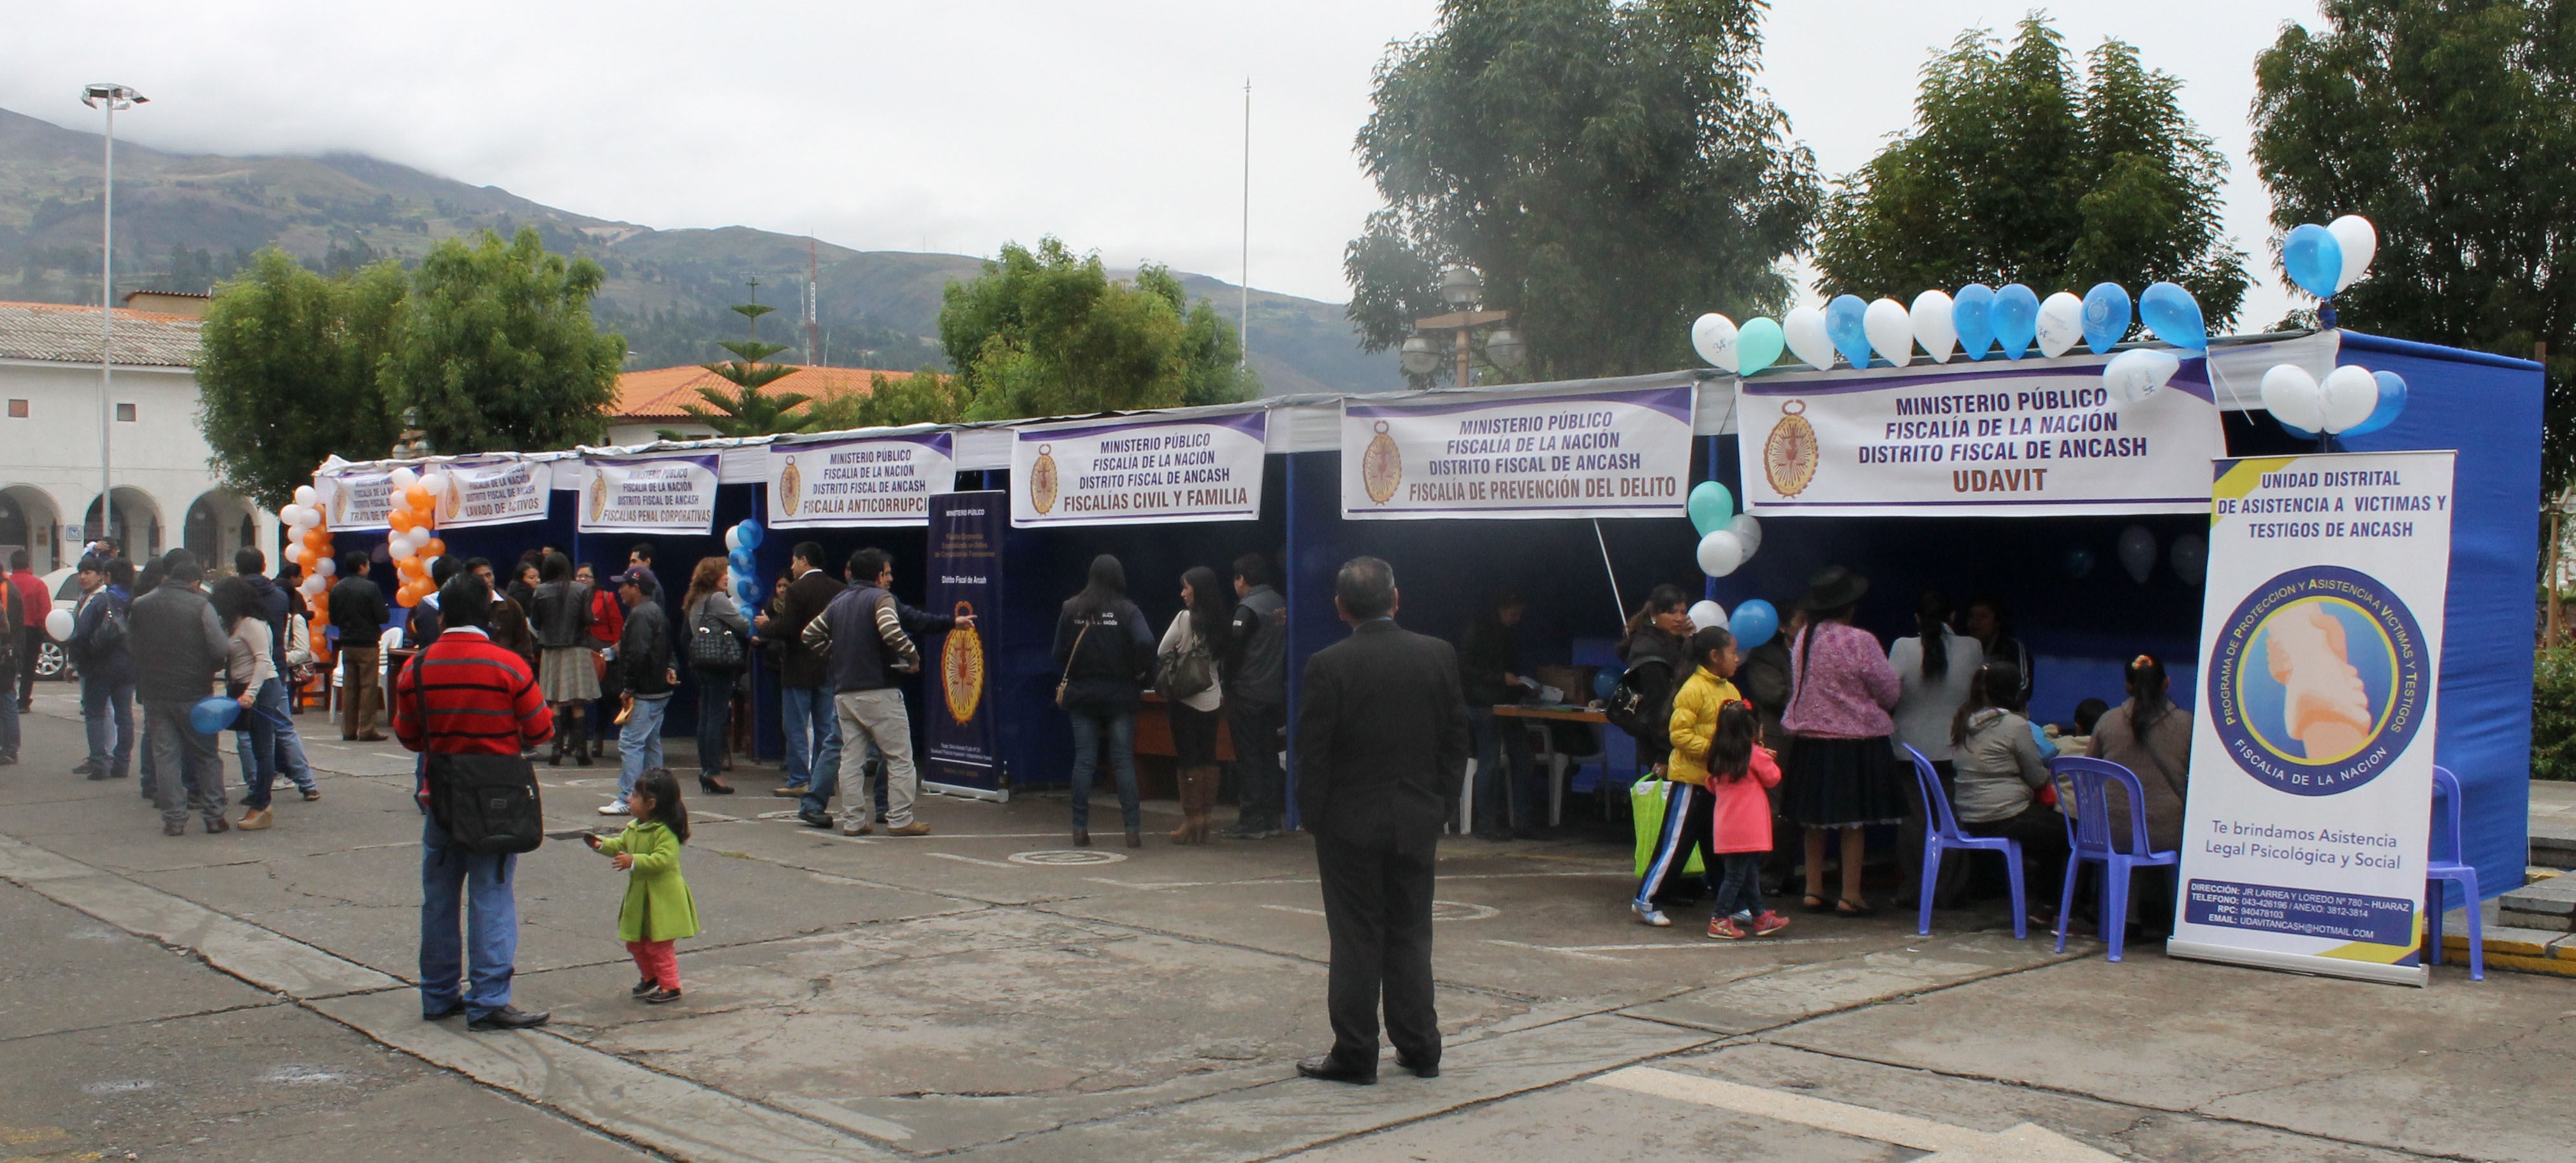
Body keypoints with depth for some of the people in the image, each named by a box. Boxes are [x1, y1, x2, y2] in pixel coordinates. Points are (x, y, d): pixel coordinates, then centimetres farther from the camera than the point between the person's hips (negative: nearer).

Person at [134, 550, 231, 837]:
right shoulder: (200, 606, -10)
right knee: (206, 756, 8)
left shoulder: (141, 606, 3)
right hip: (194, 692, -3)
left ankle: (174, 818, 5)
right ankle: (214, 815, 8)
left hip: (154, 693, 3)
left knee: (165, 755, 7)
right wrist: (210, 669, 2)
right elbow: (221, 649, -18)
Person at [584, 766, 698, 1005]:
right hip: (639, 898, 10)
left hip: (662, 900, -9)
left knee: (659, 946, -3)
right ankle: (651, 978, 38)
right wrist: (601, 844, 1)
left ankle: (670, 987, 7)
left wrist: (634, 862, -34)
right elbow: (621, 845, 18)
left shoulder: (665, 832, -21)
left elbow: (664, 859, -30)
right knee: (636, 943, 19)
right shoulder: (634, 828, 8)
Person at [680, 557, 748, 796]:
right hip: (719, 663, -9)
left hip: (701, 665, 9)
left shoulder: (693, 601, 15)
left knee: (706, 717, 10)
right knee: (717, 717, -8)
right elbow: (743, 626, -14)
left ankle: (705, 768, 12)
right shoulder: (718, 599, -11)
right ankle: (713, 771, -10)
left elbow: (686, 636, 18)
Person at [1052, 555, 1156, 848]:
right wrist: (1140, 672, -5)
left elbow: (1059, 652, 0)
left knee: (1083, 761, 5)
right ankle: (1133, 829, 1)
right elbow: (1146, 642, -21)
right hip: (1119, 696, -2)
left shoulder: (1070, 609, 0)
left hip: (1081, 695, 2)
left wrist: (1068, 681, 13)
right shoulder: (1128, 610, -8)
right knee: (1124, 761, 3)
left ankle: (1080, 829, 5)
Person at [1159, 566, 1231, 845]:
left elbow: (1162, 652, -3)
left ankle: (1191, 821, -1)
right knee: (1208, 759, 9)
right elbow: (1223, 656, 9)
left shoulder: (1185, 618, -11)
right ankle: (1205, 821, 12)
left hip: (1187, 699, -5)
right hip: (1213, 699, 6)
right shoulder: (1219, 622, 4)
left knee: (1188, 760, -1)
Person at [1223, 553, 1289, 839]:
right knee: (1269, 755, 13)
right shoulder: (1280, 603, 9)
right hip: (1274, 692, 8)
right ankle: (1272, 818, 16)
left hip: (1246, 694, -8)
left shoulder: (1248, 607, -14)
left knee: (1248, 758, -2)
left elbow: (1232, 644, -18)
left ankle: (1251, 821, -1)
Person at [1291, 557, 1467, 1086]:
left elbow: (1312, 752, -10)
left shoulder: (1328, 666, -12)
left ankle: (1355, 1054, 9)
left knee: (1356, 939, 4)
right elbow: (1456, 740, 3)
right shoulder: (1438, 655, -2)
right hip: (1417, 822, 3)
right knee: (1410, 934, 13)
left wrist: (1314, 819, 1)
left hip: (1350, 823, -3)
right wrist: (1437, 808, 11)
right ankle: (1419, 1048, 19)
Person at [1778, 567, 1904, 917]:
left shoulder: (1802, 639, 0)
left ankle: (1814, 891, 18)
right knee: (1853, 822, 2)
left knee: (1814, 821, 13)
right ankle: (1850, 896, 5)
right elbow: (1889, 693, -9)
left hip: (1810, 739, 5)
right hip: (1857, 741, -5)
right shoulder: (1860, 642, -16)